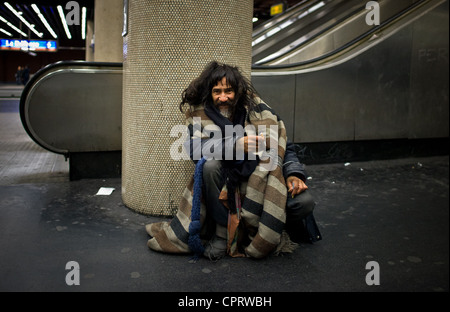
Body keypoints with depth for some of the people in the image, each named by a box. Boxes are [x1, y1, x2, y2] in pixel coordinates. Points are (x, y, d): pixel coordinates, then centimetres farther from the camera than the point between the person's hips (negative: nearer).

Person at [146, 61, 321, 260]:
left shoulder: (254, 107, -5)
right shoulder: (200, 113, -3)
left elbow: (283, 145, -1)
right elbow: (194, 148, -19)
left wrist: (294, 173, -17)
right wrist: (235, 145, -31)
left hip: (261, 178, 0)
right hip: (227, 180, 0)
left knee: (303, 202, -22)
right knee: (210, 165, -33)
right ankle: (221, 234, -18)